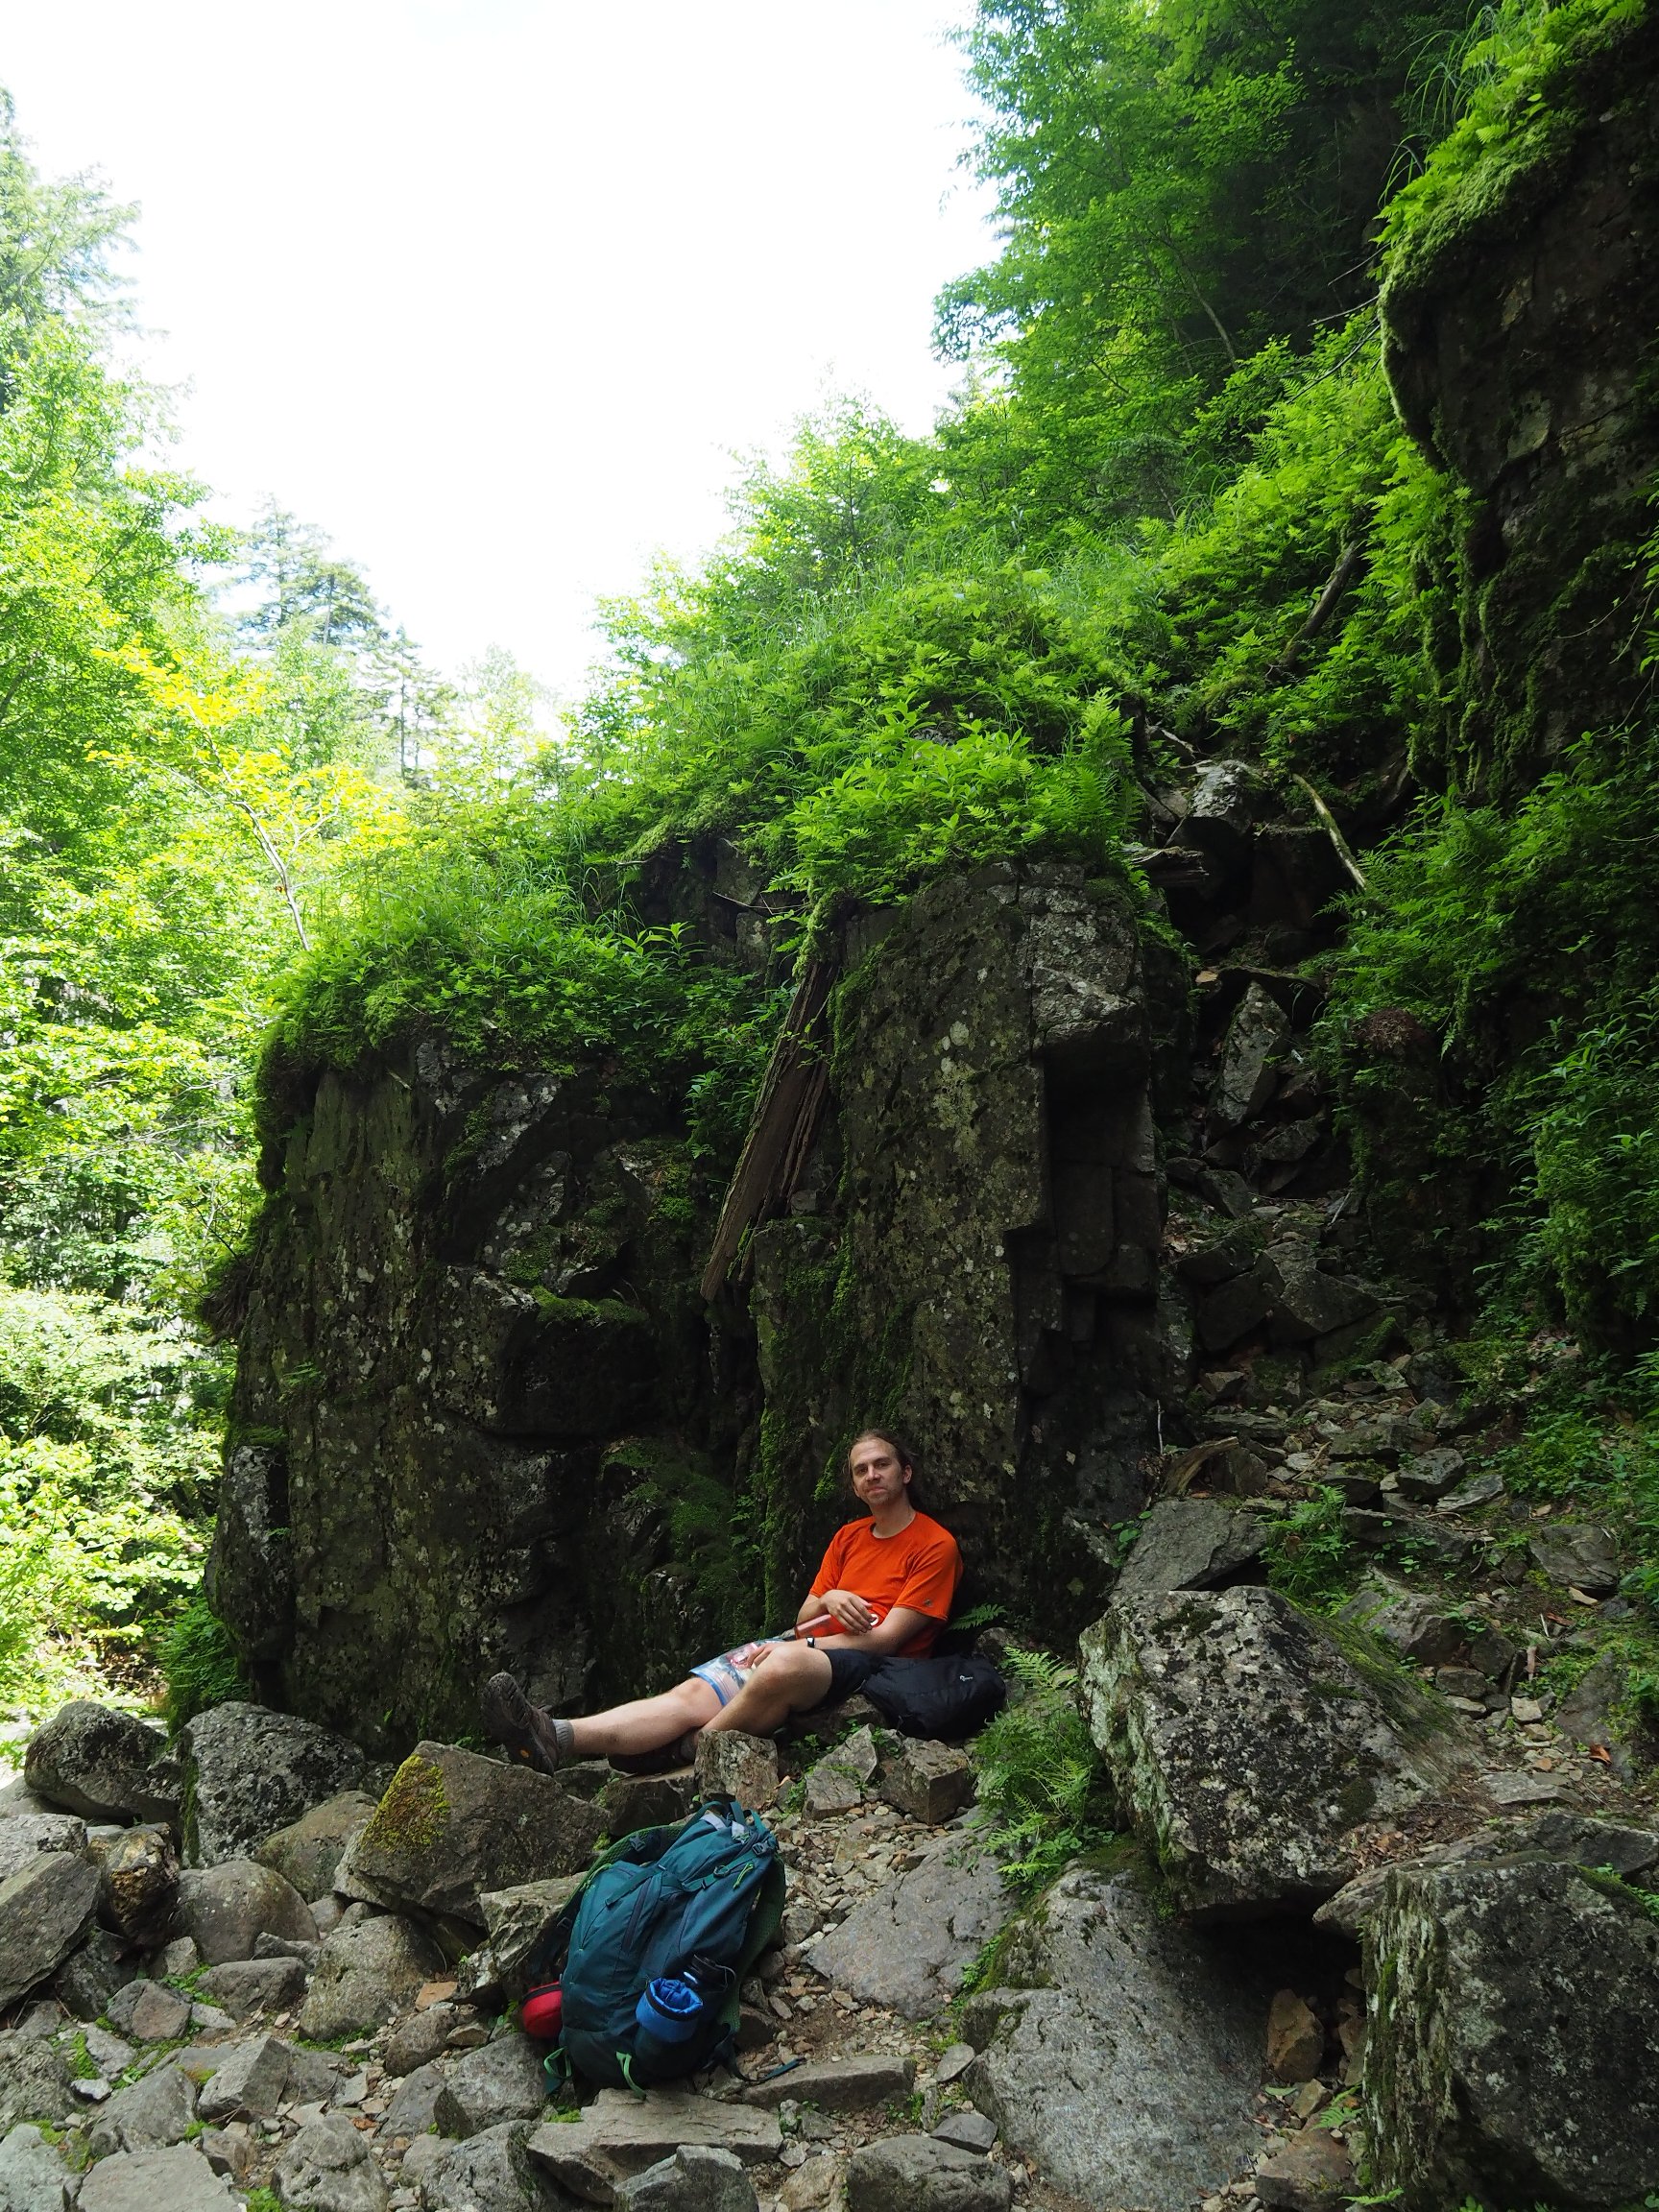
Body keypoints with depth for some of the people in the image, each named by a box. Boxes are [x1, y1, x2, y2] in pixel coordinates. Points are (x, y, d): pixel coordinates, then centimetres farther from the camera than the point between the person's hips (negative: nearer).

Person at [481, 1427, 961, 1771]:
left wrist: (800, 1645, -11)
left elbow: (887, 1637, -7)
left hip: (864, 1662, -6)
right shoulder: (848, 1537, 23)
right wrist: (827, 1599, -5)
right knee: (692, 1692, -20)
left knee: (783, 1666, -41)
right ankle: (557, 1737, -39)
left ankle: (689, 1756, -26)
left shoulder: (935, 1546, 0)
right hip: (808, 1650, 6)